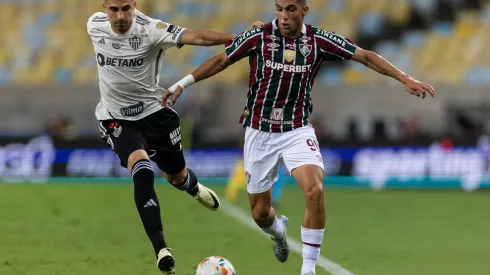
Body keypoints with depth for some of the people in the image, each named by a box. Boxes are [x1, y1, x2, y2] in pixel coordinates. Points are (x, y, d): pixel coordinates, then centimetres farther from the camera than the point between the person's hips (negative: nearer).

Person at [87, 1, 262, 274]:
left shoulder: (150, 30, -22)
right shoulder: (94, 25, -11)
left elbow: (196, 36, -35)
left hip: (153, 111, 0)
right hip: (117, 118, 0)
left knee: (177, 176, 17)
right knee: (142, 170, -26)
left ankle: (193, 186, 58)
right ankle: (161, 248, -27)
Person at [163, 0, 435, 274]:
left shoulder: (319, 40, -8)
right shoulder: (258, 37, -10)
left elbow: (366, 56, -4)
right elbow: (221, 60, 1)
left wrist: (406, 79, -11)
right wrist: (183, 83, -4)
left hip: (298, 131, 0)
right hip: (260, 132, 0)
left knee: (315, 190, -26)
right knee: (260, 213, 6)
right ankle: (279, 230, 46)